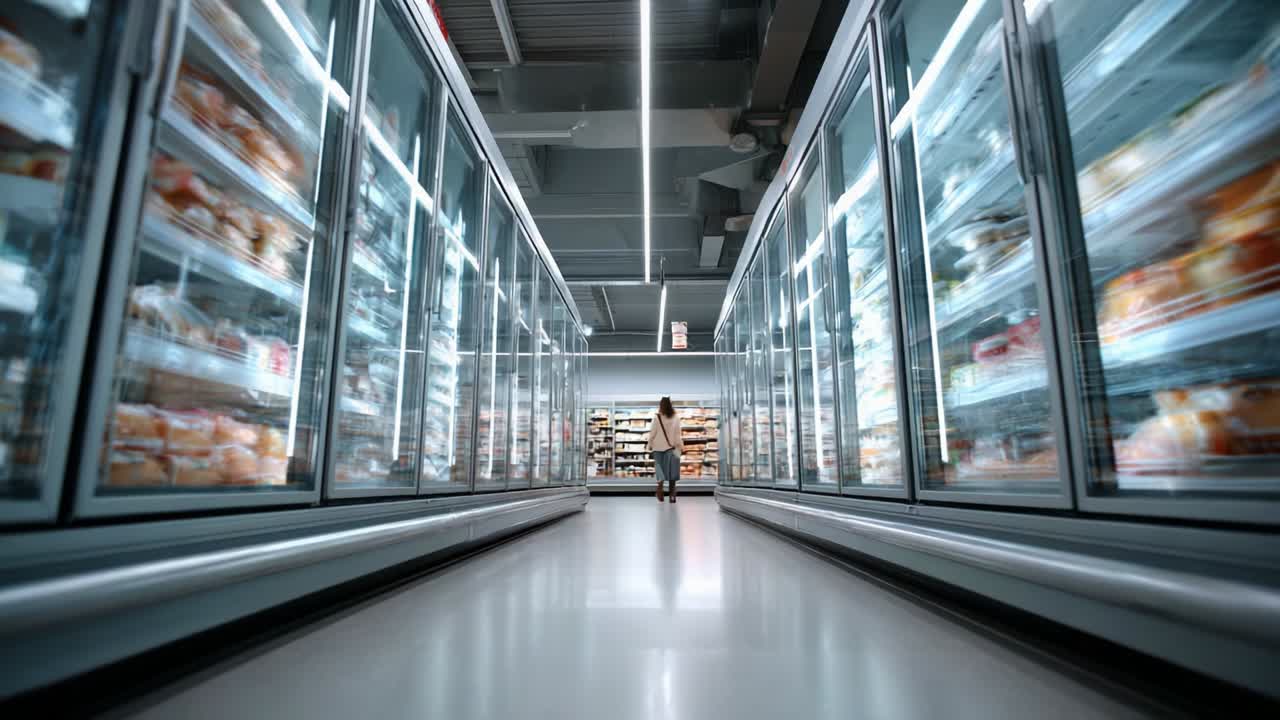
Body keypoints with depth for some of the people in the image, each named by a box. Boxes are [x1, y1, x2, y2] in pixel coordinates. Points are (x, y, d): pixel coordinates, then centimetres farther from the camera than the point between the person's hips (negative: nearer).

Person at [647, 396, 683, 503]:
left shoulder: (657, 417, -5)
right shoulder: (676, 417, -2)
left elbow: (652, 433, -2)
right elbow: (678, 433, -2)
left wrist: (650, 445, 8)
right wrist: (680, 445, 5)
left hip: (658, 446, -1)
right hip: (671, 446, 1)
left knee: (660, 467, 8)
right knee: (671, 469, 5)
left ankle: (660, 483, -18)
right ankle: (672, 494, 2)